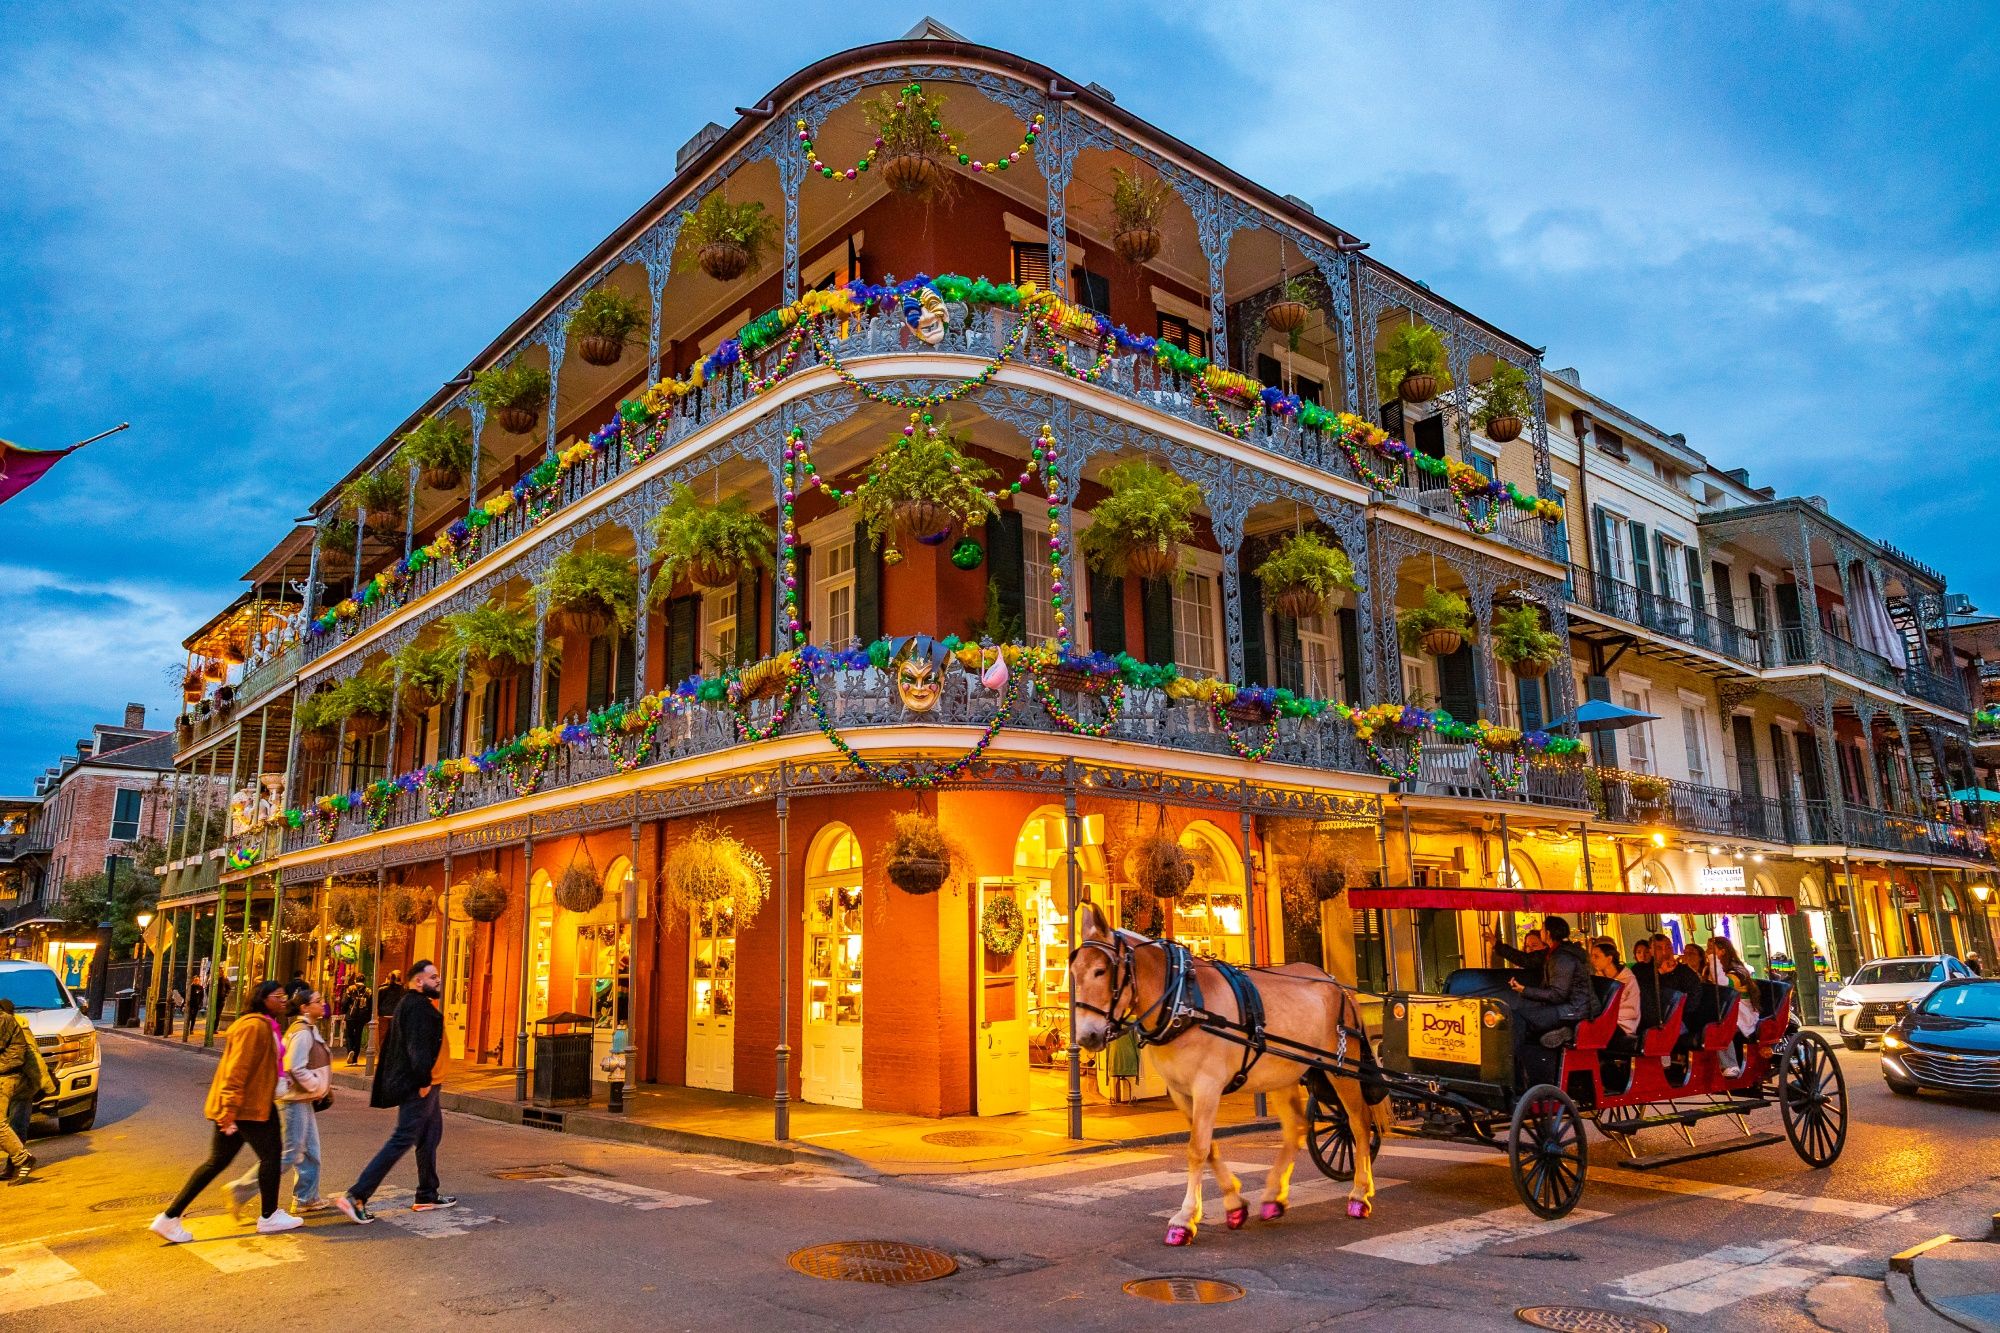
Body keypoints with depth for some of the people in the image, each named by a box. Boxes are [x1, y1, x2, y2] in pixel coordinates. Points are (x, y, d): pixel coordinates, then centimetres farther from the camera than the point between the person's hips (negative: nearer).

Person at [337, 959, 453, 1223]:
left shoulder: (410, 1004, 16)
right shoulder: (418, 1006, -17)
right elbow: (417, 1047, -25)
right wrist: (424, 1081, -24)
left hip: (418, 1085, 11)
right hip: (419, 1086, -11)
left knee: (431, 1136, 17)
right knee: (402, 1140, -10)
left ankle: (427, 1196, 25)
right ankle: (356, 1196, -9)